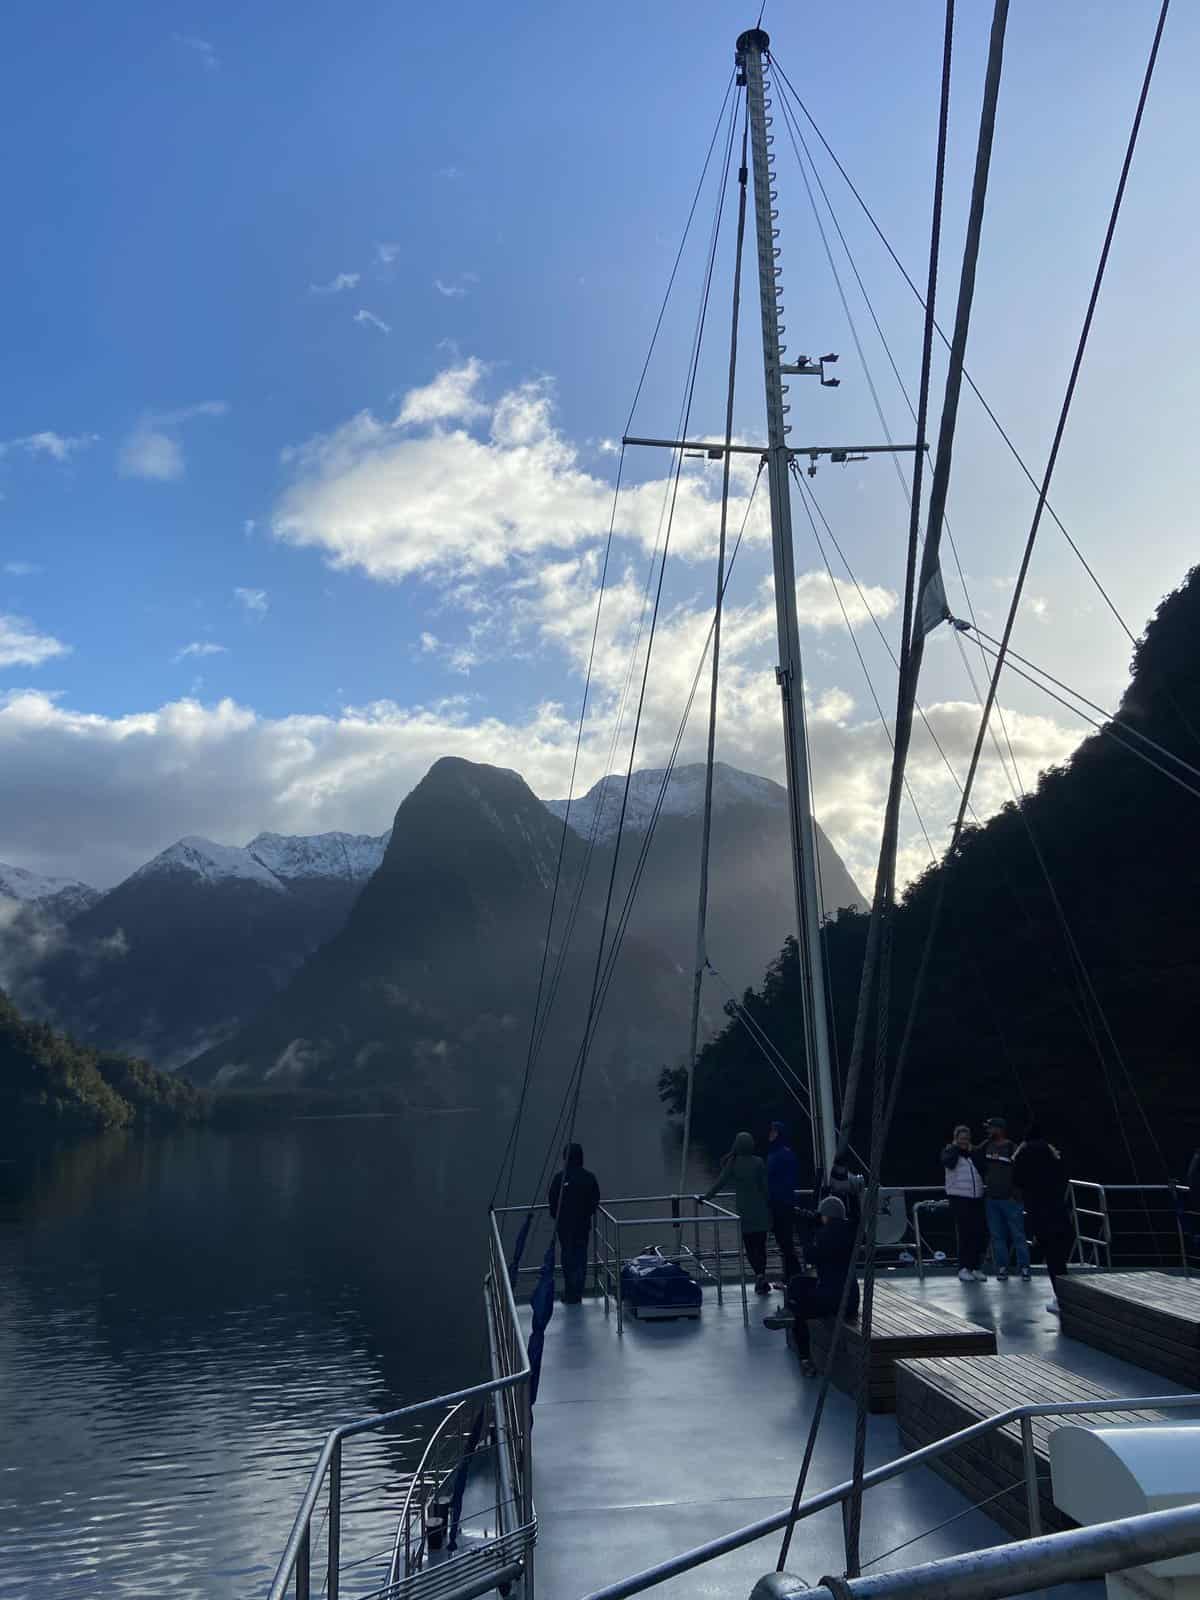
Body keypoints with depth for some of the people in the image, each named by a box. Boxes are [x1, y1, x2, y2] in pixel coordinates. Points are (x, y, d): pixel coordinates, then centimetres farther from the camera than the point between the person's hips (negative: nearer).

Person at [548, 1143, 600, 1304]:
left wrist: (556, 1216, 9)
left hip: (564, 1224, -1)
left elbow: (552, 1201, -9)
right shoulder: (589, 1177, -7)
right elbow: (596, 1200, 0)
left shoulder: (559, 1178, -14)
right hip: (584, 1223, 2)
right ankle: (577, 1293, 12)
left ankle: (570, 1293, 14)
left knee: (568, 1256, 11)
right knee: (581, 1256, 11)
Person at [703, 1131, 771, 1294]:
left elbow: (721, 1182, -4)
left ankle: (759, 1274, -7)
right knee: (760, 1243, 9)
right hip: (760, 1209, 0)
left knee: (749, 1244, 8)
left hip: (743, 1209, 0)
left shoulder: (733, 1162, -6)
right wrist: (769, 1207, 6)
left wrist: (706, 1197, 5)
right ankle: (761, 1278, 7)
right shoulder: (759, 1162, -7)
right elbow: (765, 1186, -4)